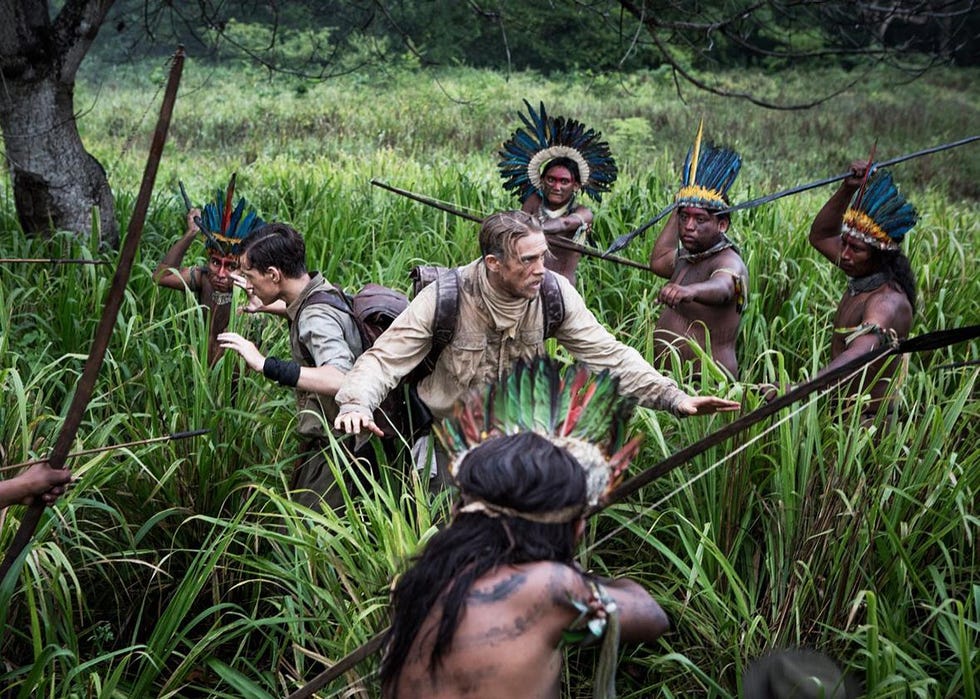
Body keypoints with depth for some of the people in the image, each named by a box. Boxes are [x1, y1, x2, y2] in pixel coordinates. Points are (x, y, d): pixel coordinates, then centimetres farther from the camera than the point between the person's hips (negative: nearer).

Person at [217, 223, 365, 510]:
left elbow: (341, 379, -43)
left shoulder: (317, 317, -24)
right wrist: (268, 307, 31)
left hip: (332, 450, -10)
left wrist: (265, 365, -44)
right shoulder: (325, 293, 6)